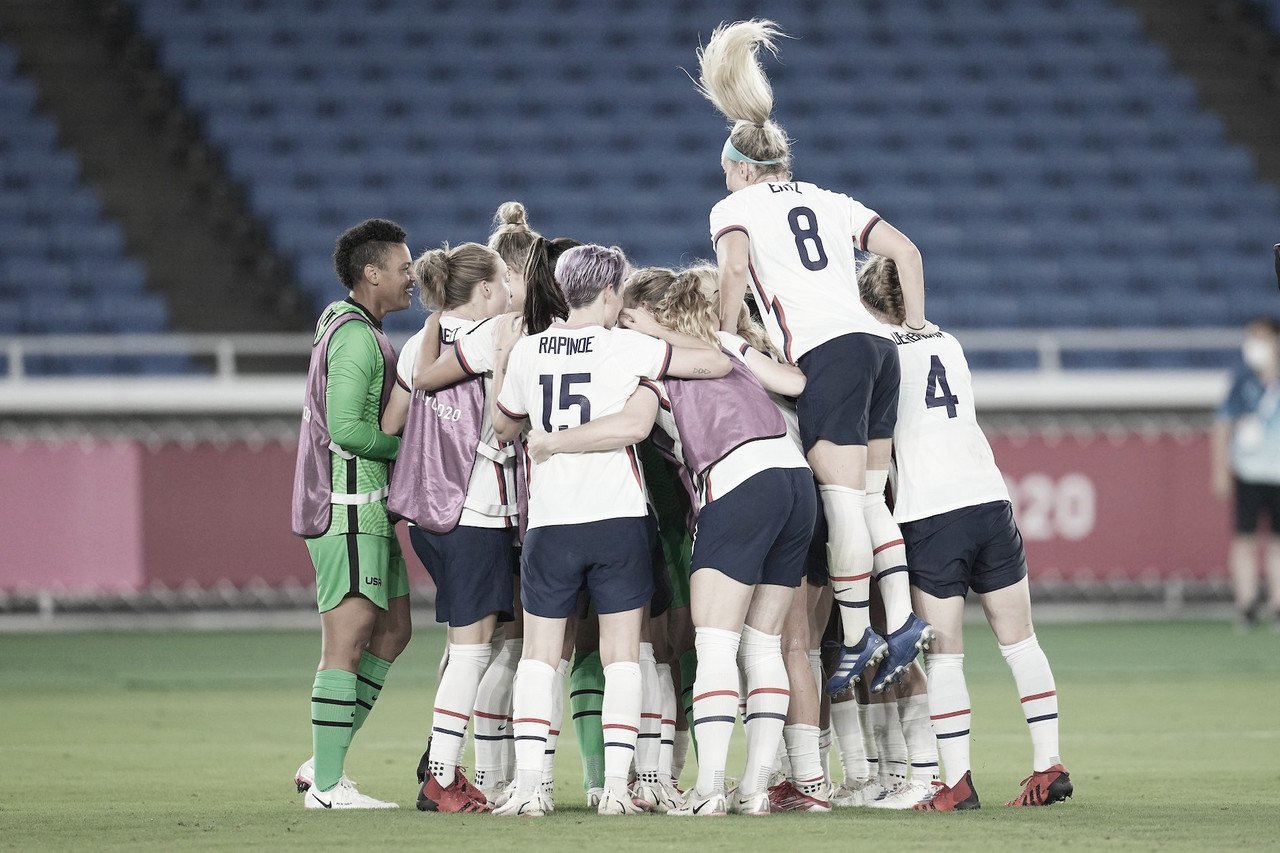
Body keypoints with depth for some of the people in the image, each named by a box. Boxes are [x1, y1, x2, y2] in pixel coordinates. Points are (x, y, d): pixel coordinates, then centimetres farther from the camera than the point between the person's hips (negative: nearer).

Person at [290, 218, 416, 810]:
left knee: (393, 630, 12)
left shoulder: (348, 327, 18)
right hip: (347, 505, -11)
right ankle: (328, 784, -7)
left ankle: (323, 763, 14)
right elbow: (345, 427, -21)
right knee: (349, 640, -9)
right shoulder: (356, 336, -15)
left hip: (367, 506, 11)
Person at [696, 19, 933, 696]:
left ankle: (856, 641, -7)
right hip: (877, 345, 6)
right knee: (870, 498, 11)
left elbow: (734, 267, -10)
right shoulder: (829, 200, 24)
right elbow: (906, 251, 19)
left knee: (842, 502, -7)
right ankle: (902, 621, 1)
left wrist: (724, 341, -1)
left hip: (825, 354, -6)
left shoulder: (734, 206, 10)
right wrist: (915, 324, 25)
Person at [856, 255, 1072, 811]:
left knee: (942, 655, -2)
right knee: (1018, 639, 10)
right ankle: (1049, 765, 9)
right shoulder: (947, 344, 18)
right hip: (989, 498, 5)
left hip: (929, 515, -5)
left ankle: (957, 781, -5)